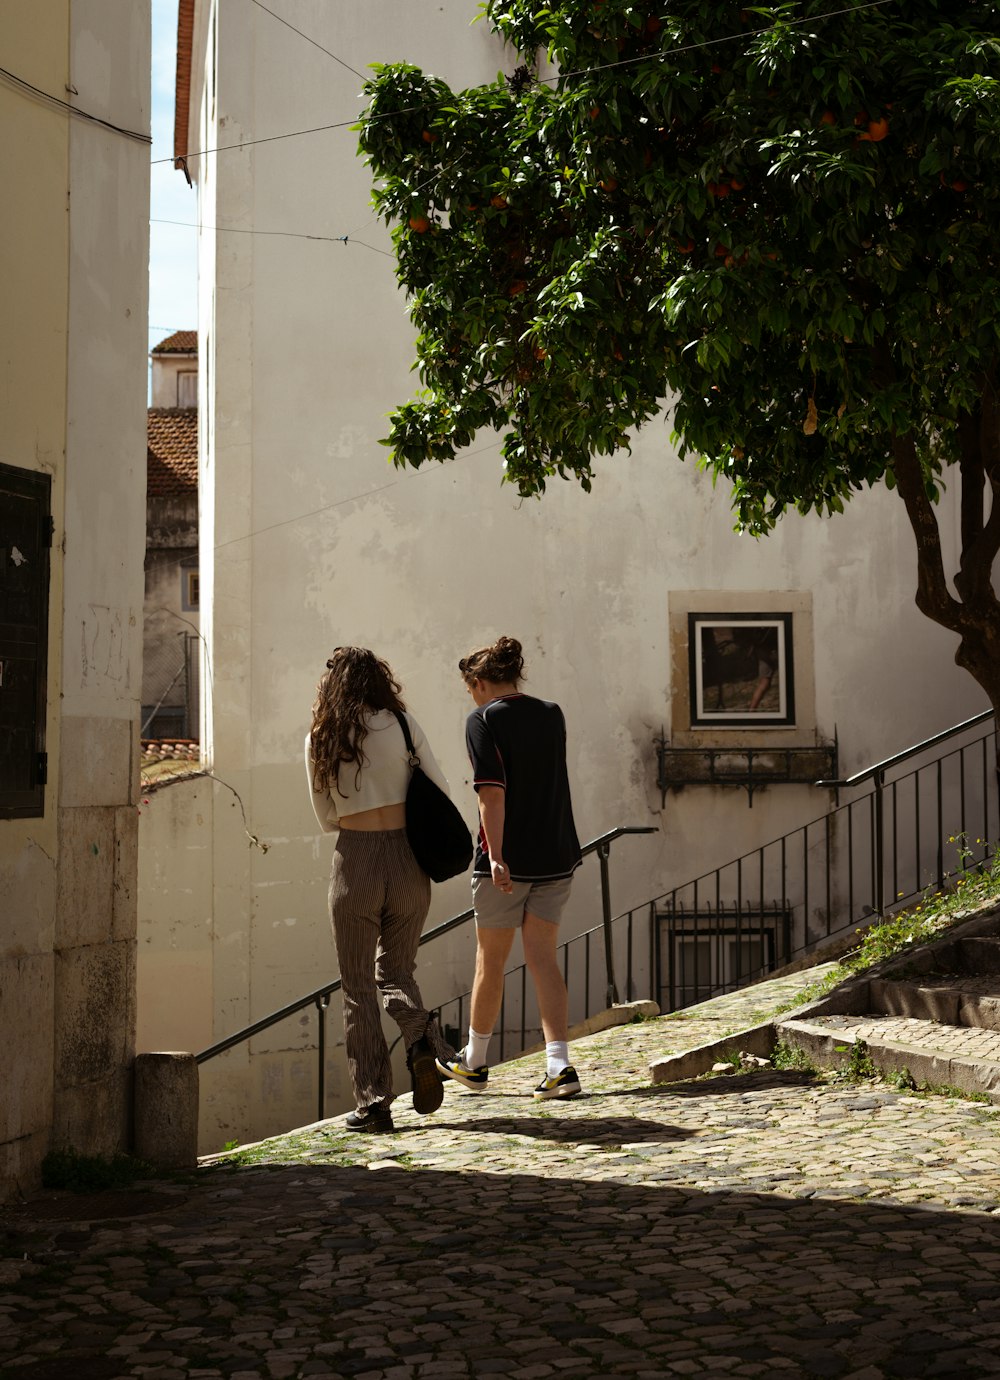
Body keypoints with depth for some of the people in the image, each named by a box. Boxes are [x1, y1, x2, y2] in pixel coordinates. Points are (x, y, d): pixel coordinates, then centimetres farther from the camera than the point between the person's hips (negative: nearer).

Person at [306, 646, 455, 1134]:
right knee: (396, 970, 18)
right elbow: (439, 792, 4)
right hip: (407, 859, 1)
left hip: (355, 861, -1)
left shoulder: (320, 739, 3)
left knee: (358, 986, 8)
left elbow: (326, 818, 10)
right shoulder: (404, 726, 0)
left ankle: (372, 1102, 4)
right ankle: (421, 1039, -11)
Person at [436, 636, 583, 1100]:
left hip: (507, 859, -5)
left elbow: (492, 792, -18)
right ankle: (559, 1065, -9)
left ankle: (474, 1061, 25)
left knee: (490, 960, 9)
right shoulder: (552, 715, 9)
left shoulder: (483, 721, -9)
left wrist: (496, 855, -22)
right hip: (555, 856, 5)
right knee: (542, 958, 4)